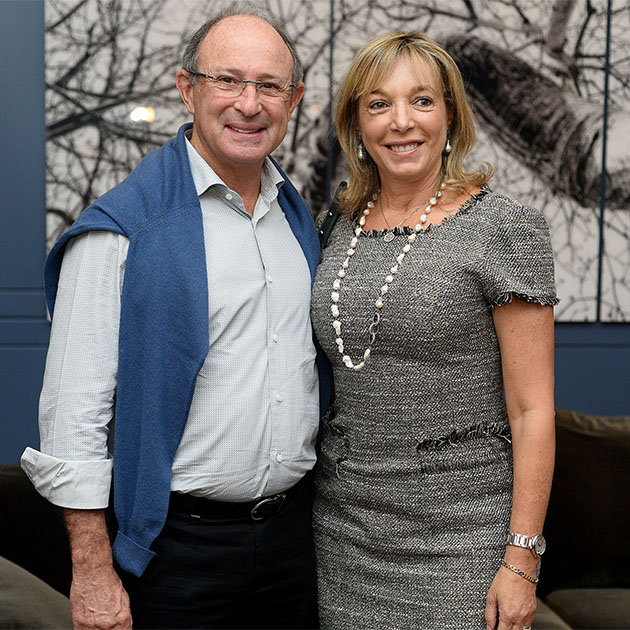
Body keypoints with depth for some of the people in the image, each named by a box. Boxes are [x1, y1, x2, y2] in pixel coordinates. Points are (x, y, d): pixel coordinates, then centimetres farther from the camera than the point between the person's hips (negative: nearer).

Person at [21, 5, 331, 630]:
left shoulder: (297, 215, 8)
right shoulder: (122, 228, -12)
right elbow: (73, 409, -13)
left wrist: (318, 501, 16)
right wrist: (92, 572, -15)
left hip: (295, 527, 6)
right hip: (181, 541, -5)